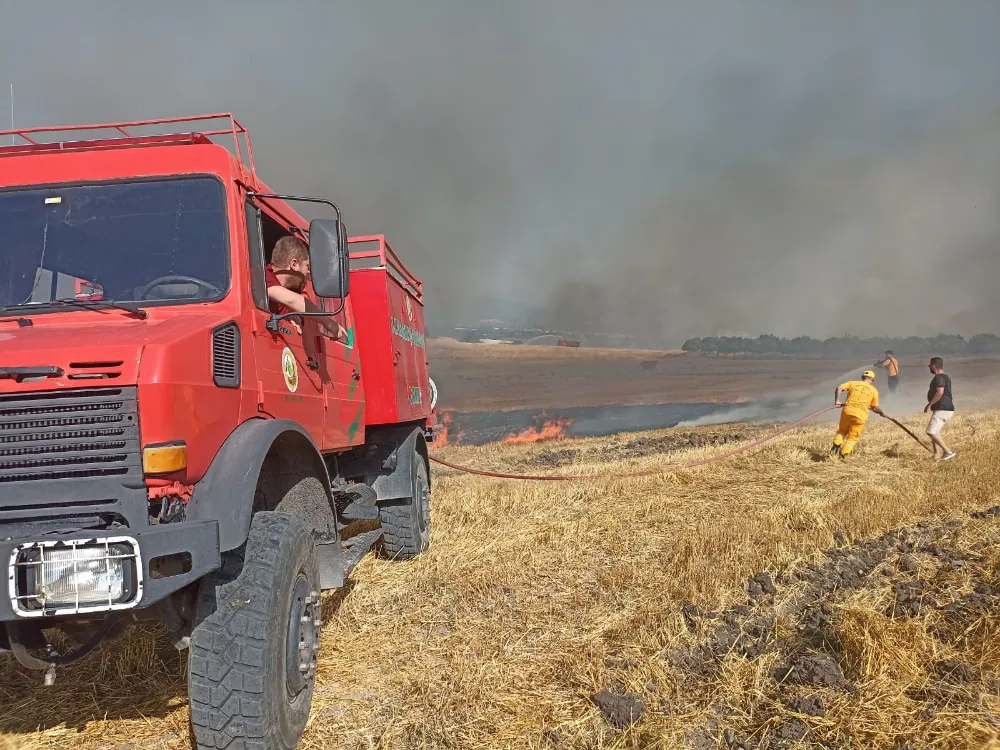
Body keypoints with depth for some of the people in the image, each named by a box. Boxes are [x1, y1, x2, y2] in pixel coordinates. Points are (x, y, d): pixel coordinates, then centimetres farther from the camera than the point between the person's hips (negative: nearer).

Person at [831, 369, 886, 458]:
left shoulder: (852, 383, 14)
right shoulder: (874, 390, 13)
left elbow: (839, 388, -1)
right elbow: (874, 408, 15)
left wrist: (837, 400, 1)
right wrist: (882, 413, 33)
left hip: (847, 410, 1)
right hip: (861, 414, -1)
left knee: (842, 431, 21)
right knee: (853, 437, 10)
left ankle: (836, 446, -2)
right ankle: (844, 454, -3)